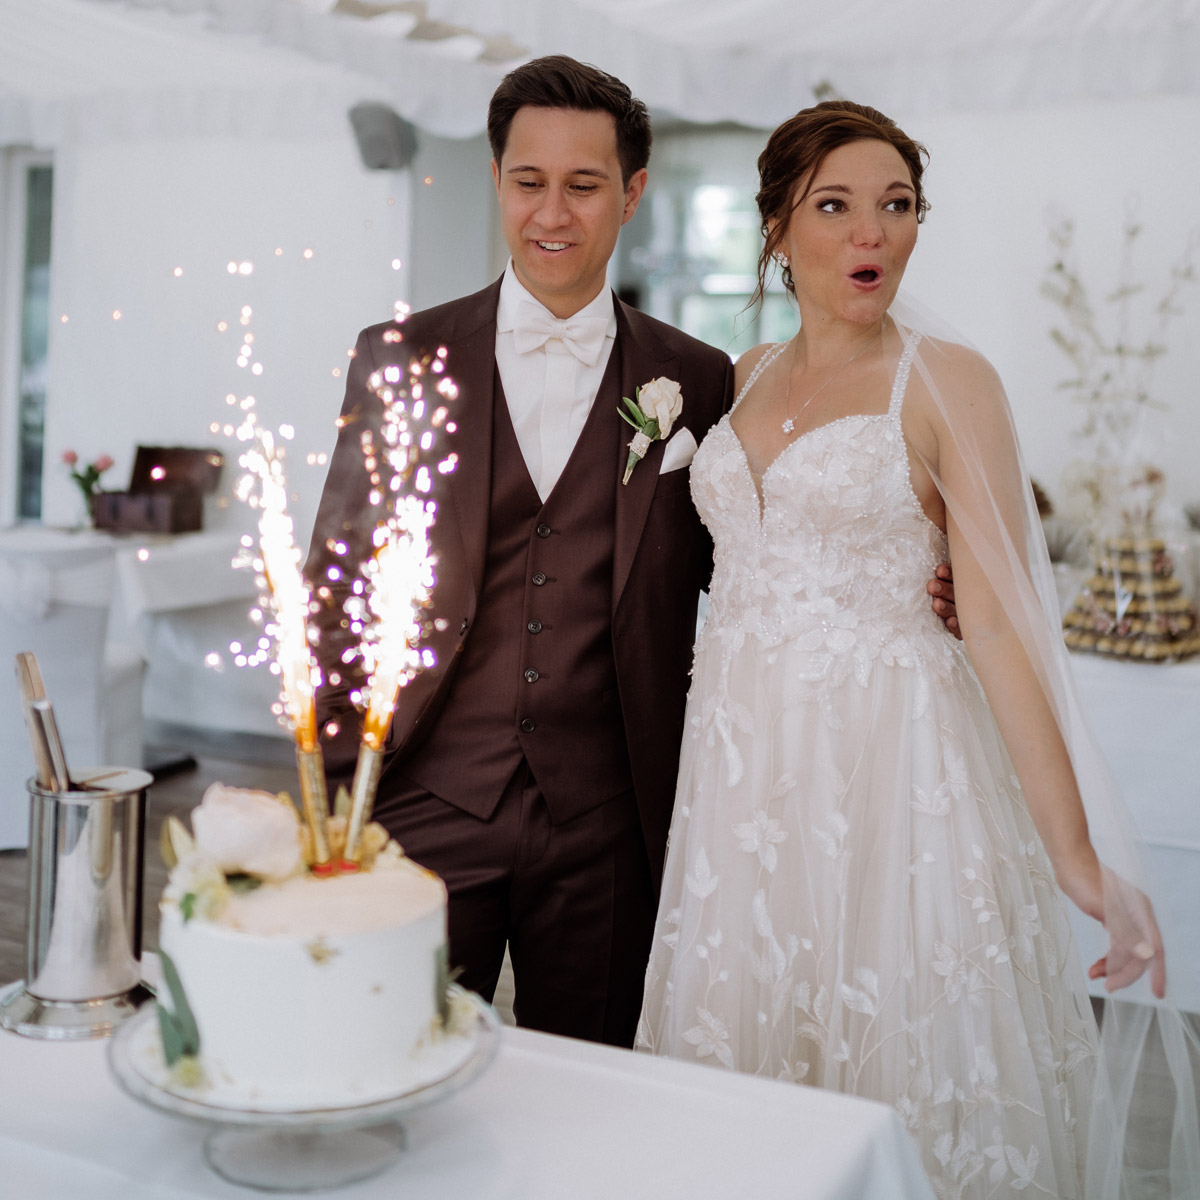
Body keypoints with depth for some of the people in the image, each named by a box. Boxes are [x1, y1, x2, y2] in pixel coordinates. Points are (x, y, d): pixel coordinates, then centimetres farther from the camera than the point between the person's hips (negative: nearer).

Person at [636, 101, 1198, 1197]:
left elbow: (999, 622, -10)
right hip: (740, 765, 5)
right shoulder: (743, 380, 10)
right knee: (743, 1046, 14)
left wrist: (1077, 859, -15)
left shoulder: (949, 383, -5)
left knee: (899, 1063, 5)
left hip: (891, 765, -4)